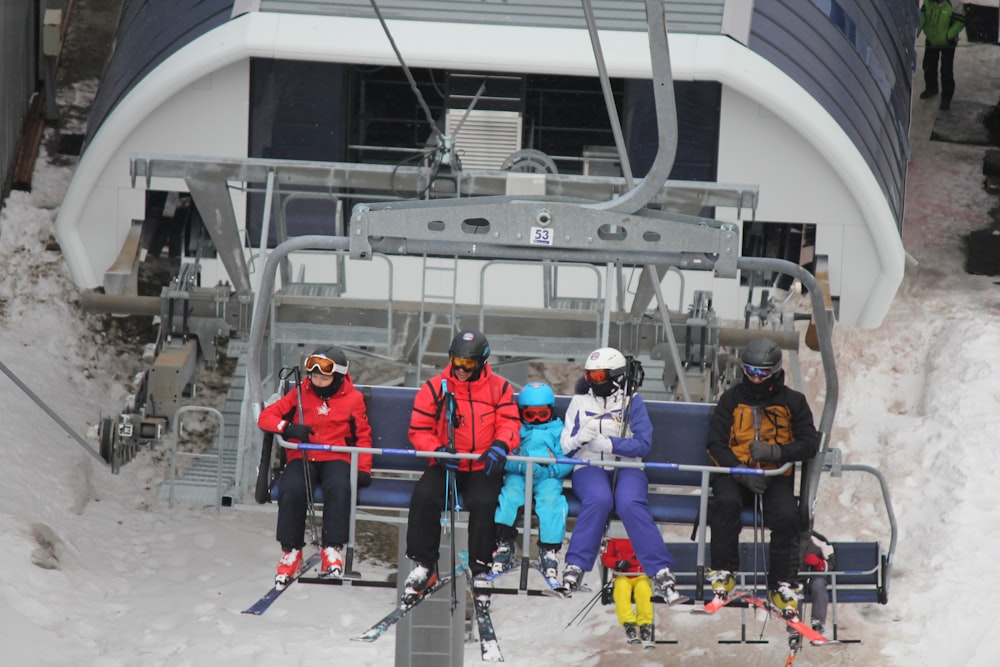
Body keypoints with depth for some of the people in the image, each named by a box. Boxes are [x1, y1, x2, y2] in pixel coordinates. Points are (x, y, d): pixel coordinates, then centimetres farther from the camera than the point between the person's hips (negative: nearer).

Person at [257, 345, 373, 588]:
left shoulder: (353, 399, 6)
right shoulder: (300, 394, 6)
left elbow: (363, 436, 12)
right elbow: (265, 417, 4)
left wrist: (363, 469, -1)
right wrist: (288, 428, -17)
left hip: (335, 459, -1)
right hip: (302, 458, 1)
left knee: (339, 487, -35)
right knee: (291, 489, -31)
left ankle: (332, 550, -29)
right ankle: (291, 551, -18)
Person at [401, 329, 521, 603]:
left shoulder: (499, 388, 8)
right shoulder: (435, 388, 7)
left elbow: (509, 423, -1)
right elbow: (419, 429, 4)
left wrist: (500, 446, -23)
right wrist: (438, 450, -16)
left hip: (482, 468, -1)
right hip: (445, 467, 1)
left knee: (483, 501, -32)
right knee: (424, 496, -28)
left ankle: (479, 568, -19)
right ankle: (423, 566, -19)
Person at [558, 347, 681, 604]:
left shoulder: (632, 402, 7)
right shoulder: (580, 402, 14)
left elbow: (643, 444, -4)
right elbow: (565, 447, 9)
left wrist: (610, 443, -18)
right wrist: (580, 438, -14)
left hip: (626, 468, -1)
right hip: (589, 468, 1)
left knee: (630, 504, -33)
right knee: (599, 499, -35)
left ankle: (662, 573, -35)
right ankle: (575, 566, -35)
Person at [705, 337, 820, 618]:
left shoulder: (792, 402, 8)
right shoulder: (732, 399, 8)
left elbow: (809, 444, 2)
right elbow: (716, 444, 3)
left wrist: (775, 452, -16)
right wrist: (741, 472, -14)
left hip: (776, 475, 0)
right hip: (735, 470, 0)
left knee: (786, 516, -29)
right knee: (726, 503, -33)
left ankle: (782, 585, -15)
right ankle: (723, 573, -21)